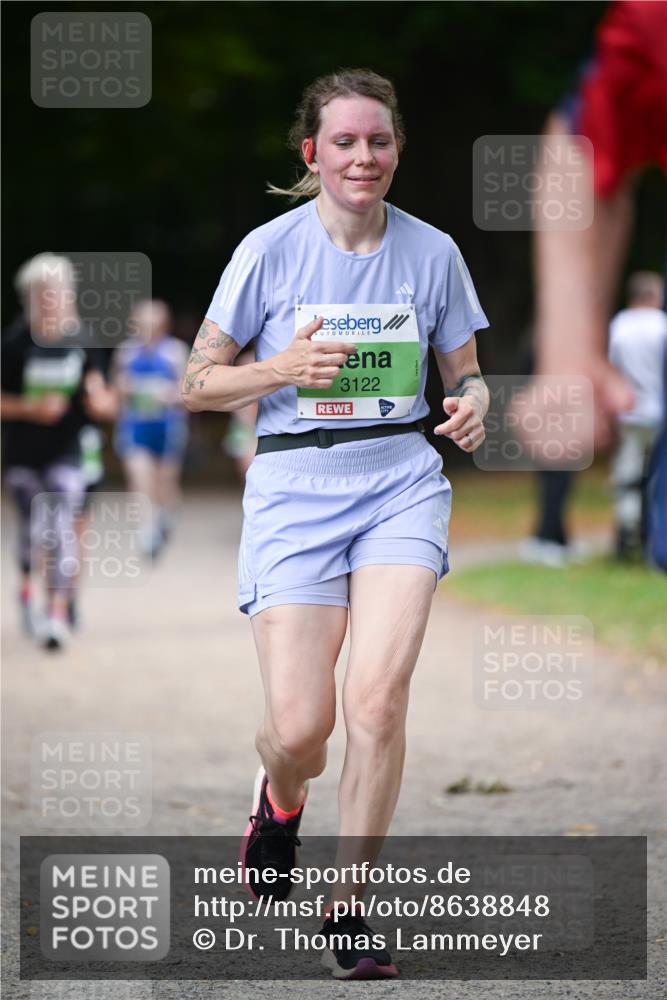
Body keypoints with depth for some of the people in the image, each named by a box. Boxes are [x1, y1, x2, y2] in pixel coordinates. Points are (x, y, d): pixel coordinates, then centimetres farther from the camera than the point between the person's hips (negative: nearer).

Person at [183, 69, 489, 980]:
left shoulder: (432, 252, 3)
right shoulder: (271, 249, -3)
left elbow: (464, 371, 14)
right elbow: (198, 383, 2)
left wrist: (474, 403, -9)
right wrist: (286, 368, -16)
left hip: (402, 481, 1)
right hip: (295, 487, -1)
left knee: (378, 698, -18)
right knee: (299, 729, -8)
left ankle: (348, 909, -1)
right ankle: (279, 801, 32)